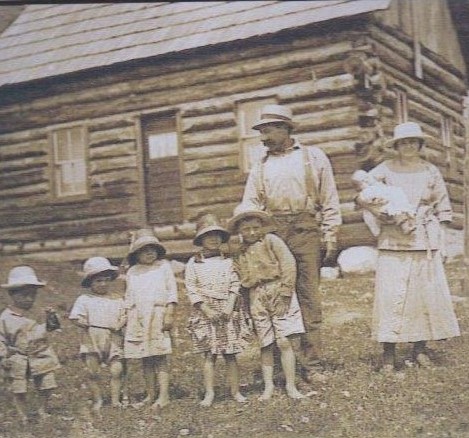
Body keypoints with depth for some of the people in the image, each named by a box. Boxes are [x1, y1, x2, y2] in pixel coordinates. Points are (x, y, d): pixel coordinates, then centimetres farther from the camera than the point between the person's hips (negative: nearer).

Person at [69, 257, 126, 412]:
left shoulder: (117, 299, 8)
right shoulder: (84, 300, 1)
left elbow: (124, 315, 9)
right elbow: (75, 317, -2)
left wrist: (120, 324, -9)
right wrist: (83, 323, -17)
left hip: (113, 341, 1)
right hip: (92, 341, -1)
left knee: (116, 370, -5)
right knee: (93, 372, 1)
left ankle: (115, 399, 6)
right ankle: (97, 400, 17)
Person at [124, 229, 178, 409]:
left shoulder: (164, 266, 4)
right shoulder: (132, 272, 14)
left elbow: (172, 291, 0)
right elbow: (129, 297, 18)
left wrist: (170, 314, -8)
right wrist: (128, 319, 11)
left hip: (158, 315, -4)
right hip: (138, 318, 4)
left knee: (160, 357, -7)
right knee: (145, 359, 5)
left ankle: (163, 396, -7)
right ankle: (150, 395, 12)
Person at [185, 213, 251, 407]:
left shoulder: (228, 261, 8)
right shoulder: (194, 263, 3)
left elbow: (235, 285, 4)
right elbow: (191, 289, -2)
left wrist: (229, 306, -10)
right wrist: (206, 309, -10)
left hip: (228, 311, 1)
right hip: (205, 312, -1)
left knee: (230, 353, 3)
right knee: (209, 354, -3)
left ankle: (235, 391, 8)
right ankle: (209, 393, 0)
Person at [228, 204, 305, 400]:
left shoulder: (271, 240, 1)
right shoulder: (241, 253, 14)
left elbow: (289, 264, -6)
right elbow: (242, 281, 16)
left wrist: (284, 293, -11)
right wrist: (244, 306, 6)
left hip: (277, 291, -3)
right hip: (256, 298, 4)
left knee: (284, 341, -7)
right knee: (265, 345, 5)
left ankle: (291, 386, -1)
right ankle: (268, 386, 15)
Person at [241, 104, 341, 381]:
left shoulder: (313, 157, 10)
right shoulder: (261, 167, 17)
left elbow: (330, 202, 6)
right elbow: (248, 208, 12)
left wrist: (331, 240, -2)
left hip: (306, 233, -2)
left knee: (310, 300, -2)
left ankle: (313, 365, 1)